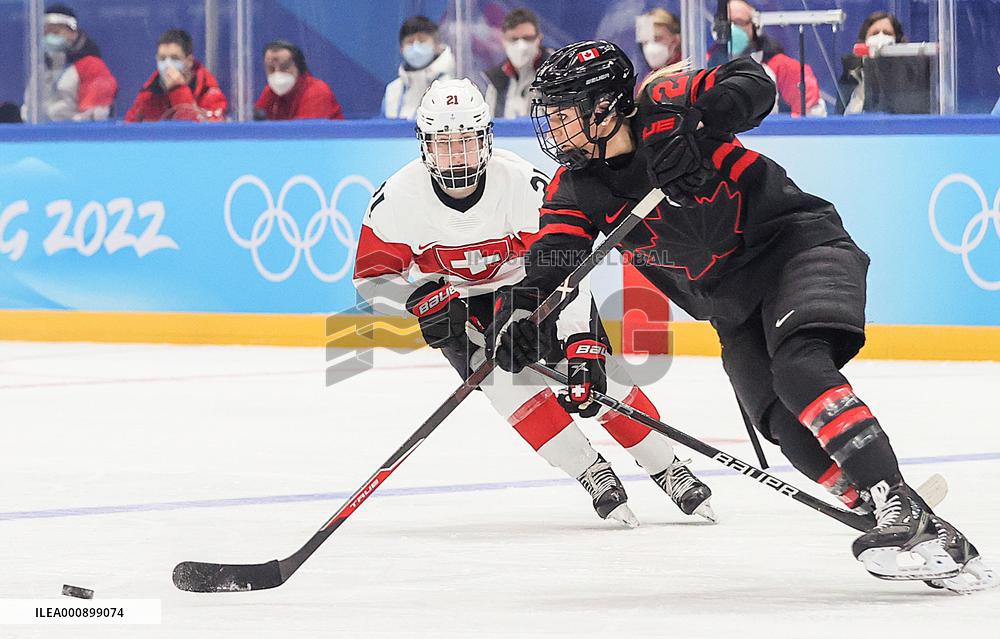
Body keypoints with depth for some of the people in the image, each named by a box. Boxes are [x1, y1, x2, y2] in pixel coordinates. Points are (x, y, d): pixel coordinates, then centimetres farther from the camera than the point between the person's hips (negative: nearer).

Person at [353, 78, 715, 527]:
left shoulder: (521, 183, -30)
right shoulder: (397, 199, -24)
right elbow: (372, 276, -12)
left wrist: (583, 344, -38)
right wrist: (423, 298, -31)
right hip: (457, 303, 1)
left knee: (596, 373, -12)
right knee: (500, 372, -26)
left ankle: (669, 472, 5)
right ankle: (593, 475, -17)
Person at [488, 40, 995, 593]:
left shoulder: (661, 107, -13)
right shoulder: (575, 191, 2)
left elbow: (753, 85, -22)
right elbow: (547, 262, -7)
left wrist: (697, 130, -38)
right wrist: (519, 312, -27)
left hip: (797, 242, -6)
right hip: (736, 310, 6)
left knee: (798, 369, -31)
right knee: (788, 425, -15)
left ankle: (903, 509, -36)